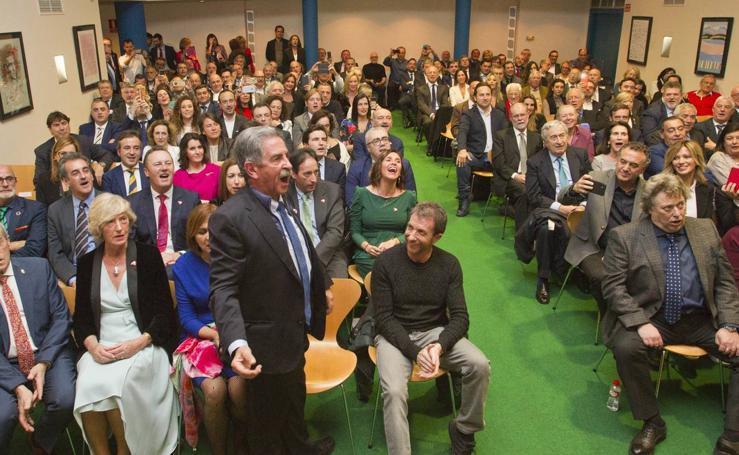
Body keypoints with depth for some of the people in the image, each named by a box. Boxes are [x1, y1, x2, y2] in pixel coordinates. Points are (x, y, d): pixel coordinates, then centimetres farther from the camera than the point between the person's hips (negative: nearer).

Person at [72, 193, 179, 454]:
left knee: (114, 383, -30)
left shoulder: (148, 255, 2)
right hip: (101, 348, 3)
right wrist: (93, 346, -10)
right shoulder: (87, 263, 11)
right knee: (88, 384, -28)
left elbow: (165, 311, 0)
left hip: (143, 345, -2)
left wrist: (138, 343, -15)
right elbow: (81, 316, 10)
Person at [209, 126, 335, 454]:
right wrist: (236, 343, -40)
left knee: (295, 403, 32)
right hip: (268, 344, -8)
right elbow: (223, 290, -28)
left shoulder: (282, 204, 1)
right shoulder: (229, 218, -26)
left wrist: (322, 286, 26)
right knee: (268, 427, 16)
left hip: (295, 335, 8)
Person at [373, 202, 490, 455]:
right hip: (395, 336, -3)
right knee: (394, 392, -29)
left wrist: (439, 346, -24)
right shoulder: (386, 262, -11)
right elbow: (384, 318, -10)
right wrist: (415, 352, -22)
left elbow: (460, 317, -5)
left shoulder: (449, 264, -2)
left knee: (480, 365, -20)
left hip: (436, 332, 3)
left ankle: (464, 429, 5)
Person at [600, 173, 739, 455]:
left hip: (702, 321, 3)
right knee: (626, 347, -31)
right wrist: (641, 323, -19)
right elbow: (613, 286, -7)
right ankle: (652, 423, -9)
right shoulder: (624, 237, -3)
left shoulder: (706, 229, 9)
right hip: (652, 319, -3)